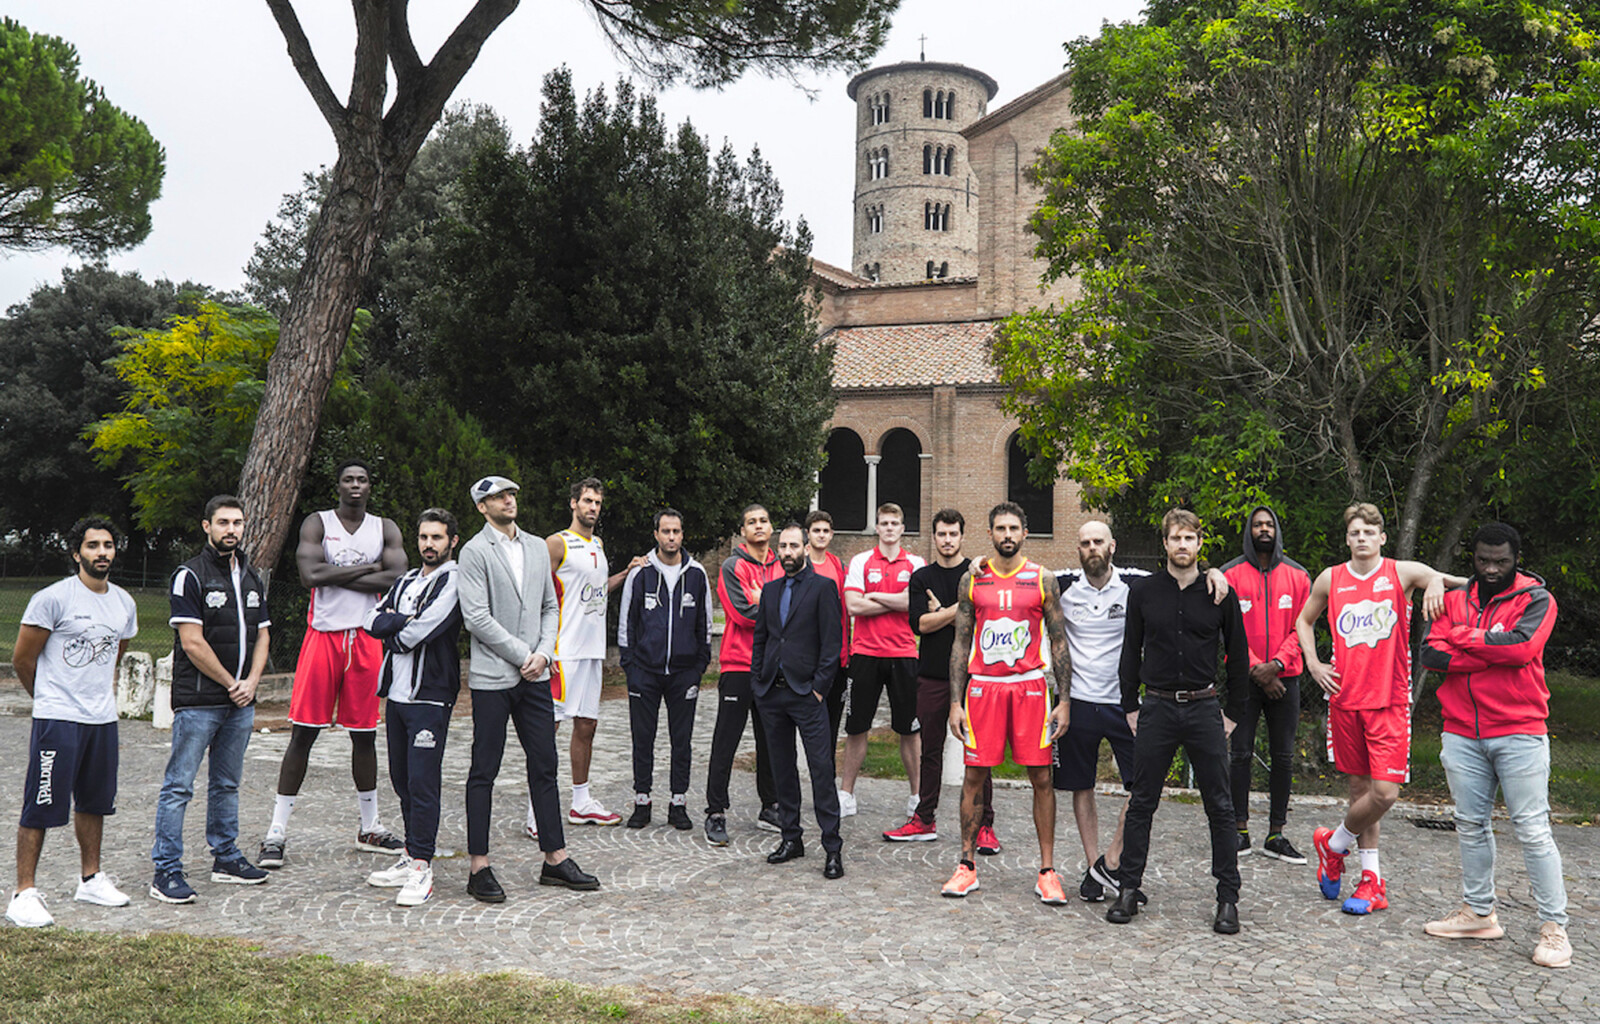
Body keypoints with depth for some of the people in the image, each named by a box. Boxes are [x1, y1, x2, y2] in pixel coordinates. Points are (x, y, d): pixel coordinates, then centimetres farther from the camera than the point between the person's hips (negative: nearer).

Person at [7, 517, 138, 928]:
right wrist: (49, 697, 9)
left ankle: (90, 879, 28)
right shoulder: (52, 599, -11)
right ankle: (24, 893, 2)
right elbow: (22, 659, -4)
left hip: (104, 719, 7)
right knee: (41, 806, -5)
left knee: (94, 802, 15)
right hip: (57, 720, -6)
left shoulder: (124, 603, 9)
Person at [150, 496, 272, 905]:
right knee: (179, 785, -4)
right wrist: (229, 683, -9)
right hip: (197, 701, -7)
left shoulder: (252, 578, 14)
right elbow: (192, 642, -13)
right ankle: (166, 871, -1)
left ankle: (225, 857, 24)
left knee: (227, 783, 15)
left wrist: (251, 682, 0)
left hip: (240, 702, 7)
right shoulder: (190, 576, -7)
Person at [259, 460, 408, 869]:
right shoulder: (317, 523, 2)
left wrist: (336, 575, -11)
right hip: (323, 634, -2)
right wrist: (366, 568, -10)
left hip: (366, 638, 2)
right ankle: (277, 832, 4)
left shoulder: (386, 528, 8)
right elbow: (311, 574, -15)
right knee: (303, 734, -2)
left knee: (365, 735, 10)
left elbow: (395, 578, -8)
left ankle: (370, 828, 21)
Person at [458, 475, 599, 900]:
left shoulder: (538, 548, 14)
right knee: (483, 772, 1)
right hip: (492, 677, -6)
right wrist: (523, 656, -12)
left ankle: (555, 858, 16)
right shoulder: (474, 551, -5)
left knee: (545, 768, 8)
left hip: (535, 675, 6)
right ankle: (479, 868, 8)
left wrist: (543, 654, -1)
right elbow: (476, 618, -12)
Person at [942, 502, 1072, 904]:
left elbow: (1059, 642, 4)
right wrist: (955, 701, 3)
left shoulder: (1042, 580, 3)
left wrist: (1064, 700, -3)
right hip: (983, 686, 1)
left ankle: (1047, 871, 9)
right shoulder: (972, 579, 6)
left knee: (1041, 777, 0)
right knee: (974, 776, 3)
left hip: (1030, 686, -1)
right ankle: (967, 866, 14)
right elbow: (961, 642, 8)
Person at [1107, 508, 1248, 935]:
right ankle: (1129, 888, 14)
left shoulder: (1220, 594, 2)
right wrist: (1131, 707, 6)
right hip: (1156, 708, 1)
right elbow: (1131, 652, 10)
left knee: (1219, 806, 3)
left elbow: (1238, 657, 9)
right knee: (1142, 803, 5)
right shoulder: (1143, 592, 4)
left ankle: (1228, 898, 11)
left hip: (1204, 708, 0)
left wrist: (1231, 712, 6)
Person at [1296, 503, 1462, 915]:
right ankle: (1371, 880, 19)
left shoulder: (1403, 573, -1)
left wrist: (1439, 581, -35)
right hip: (1345, 699, 2)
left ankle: (1334, 844, 14)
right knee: (1360, 786, 8)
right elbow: (1304, 621, 23)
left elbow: (1466, 584, -13)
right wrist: (1313, 664, 10)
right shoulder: (1330, 579, 7)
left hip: (1389, 700, -2)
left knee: (1385, 792, -11)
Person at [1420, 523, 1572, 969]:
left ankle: (1553, 927, 4)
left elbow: (1520, 646, -19)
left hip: (1519, 733, -4)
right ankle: (1479, 913, 21)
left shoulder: (1536, 599, 0)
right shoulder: (1454, 600, 11)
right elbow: (1431, 654, -2)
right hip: (1462, 733, 4)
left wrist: (1463, 637, -8)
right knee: (1471, 824, 10)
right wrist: (1492, 649, -12)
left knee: (1532, 829, -3)